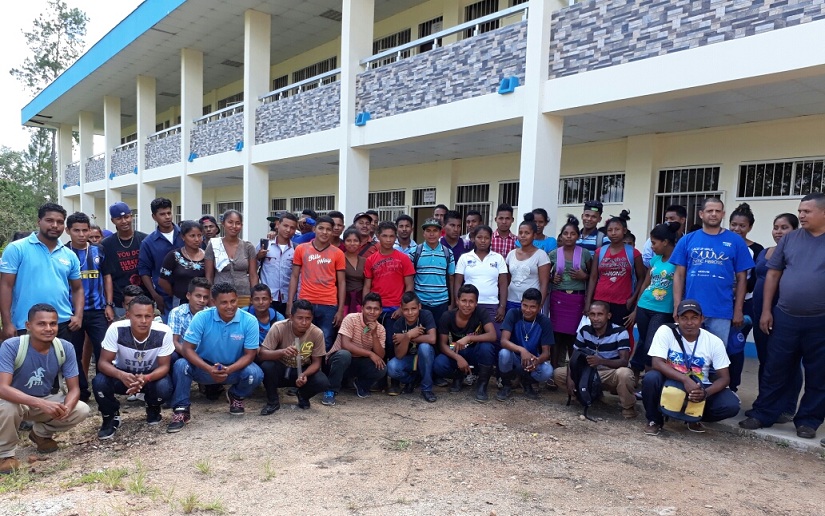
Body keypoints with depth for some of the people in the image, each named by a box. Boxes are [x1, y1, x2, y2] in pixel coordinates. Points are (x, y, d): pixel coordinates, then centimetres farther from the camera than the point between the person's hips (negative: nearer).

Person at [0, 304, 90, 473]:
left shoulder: (65, 348, -17)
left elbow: (74, 388, -13)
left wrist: (66, 407, -37)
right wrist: (42, 404, -49)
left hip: (45, 401, 3)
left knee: (81, 410, -19)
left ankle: (41, 433, 13)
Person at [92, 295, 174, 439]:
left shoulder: (164, 332, -28)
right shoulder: (116, 329, -27)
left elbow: (164, 366, -20)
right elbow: (103, 362, -22)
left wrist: (146, 378, -42)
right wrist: (121, 375, -44)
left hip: (151, 375, -1)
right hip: (122, 374, 1)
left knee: (164, 387, -32)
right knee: (99, 382, -29)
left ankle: (153, 409, 7)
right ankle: (111, 417, 2)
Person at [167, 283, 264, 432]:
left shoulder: (249, 321, -18)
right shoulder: (201, 317, -19)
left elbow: (250, 354, -14)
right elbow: (187, 349, -18)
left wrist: (228, 370, -32)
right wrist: (209, 369, -33)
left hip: (235, 368, 1)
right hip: (205, 367, 0)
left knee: (254, 374, -28)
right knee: (181, 365, -28)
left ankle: (237, 397, 8)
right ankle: (181, 410, -10)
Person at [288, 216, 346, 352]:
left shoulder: (338, 253, 4)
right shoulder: (301, 249, 5)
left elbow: (341, 282, 5)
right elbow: (294, 277, 8)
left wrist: (340, 309, -1)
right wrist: (290, 303, 1)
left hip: (329, 306, 0)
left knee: (326, 345, 3)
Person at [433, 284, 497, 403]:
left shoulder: (481, 313, -18)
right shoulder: (447, 316, -14)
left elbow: (493, 336, -29)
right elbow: (442, 344, -13)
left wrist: (468, 338, -39)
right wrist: (458, 358, -30)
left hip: (476, 354, -1)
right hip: (456, 354, 1)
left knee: (487, 347, -35)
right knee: (438, 365, -30)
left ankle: (482, 385, -10)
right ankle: (458, 377, 7)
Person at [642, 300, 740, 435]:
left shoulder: (714, 342, -9)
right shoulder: (665, 331, -15)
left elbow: (724, 377, -9)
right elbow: (657, 363, -24)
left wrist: (706, 393, -29)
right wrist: (685, 379, -38)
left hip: (699, 388, 2)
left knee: (731, 405, -23)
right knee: (651, 378, -34)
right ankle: (654, 420, -5)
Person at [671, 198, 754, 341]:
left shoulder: (735, 241, 2)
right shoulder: (687, 240, 3)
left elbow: (741, 278, 3)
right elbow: (679, 275, 3)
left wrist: (738, 310, 0)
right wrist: (677, 306, -3)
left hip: (721, 312, 0)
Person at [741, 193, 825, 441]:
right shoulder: (789, 239, 5)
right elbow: (773, 274, 7)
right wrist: (766, 311, 2)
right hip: (786, 318, 2)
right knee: (775, 371, 8)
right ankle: (763, 414, 18)